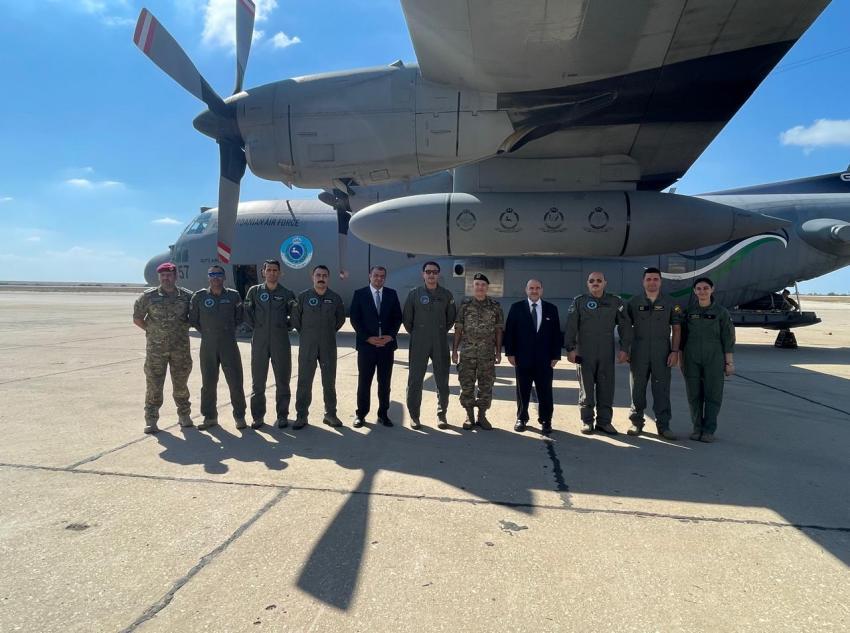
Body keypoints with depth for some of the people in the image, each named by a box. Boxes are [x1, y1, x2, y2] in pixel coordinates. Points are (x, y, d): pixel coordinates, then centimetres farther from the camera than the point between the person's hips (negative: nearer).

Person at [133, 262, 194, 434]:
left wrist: (183, 328, 3)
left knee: (180, 383, 10)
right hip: (155, 348, -1)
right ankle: (151, 420, 12)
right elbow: (137, 318, 7)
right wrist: (153, 330, 2)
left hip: (181, 347, 1)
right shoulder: (149, 296, -1)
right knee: (153, 384, 2)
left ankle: (184, 415, 23)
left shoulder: (187, 296, 1)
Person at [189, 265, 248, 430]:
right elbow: (193, 320, 9)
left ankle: (239, 416, 12)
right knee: (208, 382, 8)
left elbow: (239, 317, 11)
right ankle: (210, 416, 21)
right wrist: (206, 332, 6)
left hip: (229, 344, -1)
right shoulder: (199, 296, 2)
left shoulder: (233, 296, 1)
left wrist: (228, 330, 6)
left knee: (235, 381, 0)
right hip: (207, 345, 1)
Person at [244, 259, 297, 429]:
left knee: (282, 380, 4)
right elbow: (247, 312, 10)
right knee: (258, 380, 6)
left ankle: (282, 415, 16)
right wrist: (256, 325, 3)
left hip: (281, 341, 0)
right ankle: (257, 416, 17)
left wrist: (287, 326, 0)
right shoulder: (254, 291, 5)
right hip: (259, 341, 1)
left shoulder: (287, 294, 3)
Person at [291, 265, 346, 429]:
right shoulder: (303, 297, -2)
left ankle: (330, 414, 19)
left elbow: (340, 319, 15)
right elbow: (295, 318, 7)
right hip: (307, 346, -1)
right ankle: (301, 416, 10)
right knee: (304, 381, 2)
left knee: (329, 381, 8)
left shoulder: (335, 298, 1)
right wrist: (305, 333, 10)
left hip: (329, 346, 1)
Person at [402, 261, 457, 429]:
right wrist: (415, 333, 8)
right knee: (415, 380, 2)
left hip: (441, 344, 1)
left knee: (442, 381, 6)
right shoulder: (415, 294, -1)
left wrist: (442, 331, 12)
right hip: (419, 344, -1)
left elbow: (451, 317, 14)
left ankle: (441, 415, 18)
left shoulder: (446, 295, 3)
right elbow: (407, 318, 5)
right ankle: (414, 415, 13)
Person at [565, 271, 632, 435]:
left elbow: (625, 326, 6)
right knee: (586, 388, 5)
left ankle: (604, 421, 16)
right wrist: (571, 348, -7)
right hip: (584, 353, -1)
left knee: (607, 388, 5)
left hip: (607, 354, 2)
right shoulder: (579, 302, 1)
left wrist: (624, 348, 1)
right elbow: (571, 327, -2)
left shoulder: (615, 302, 5)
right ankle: (587, 421, 14)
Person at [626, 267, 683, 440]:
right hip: (638, 353, 0)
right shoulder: (633, 302, 5)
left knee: (662, 390, 3)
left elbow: (676, 329, 5)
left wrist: (675, 351, -4)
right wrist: (625, 350, 2)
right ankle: (637, 422, 16)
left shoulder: (670, 303, 5)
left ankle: (663, 425, 12)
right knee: (637, 389, 6)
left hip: (662, 354, 0)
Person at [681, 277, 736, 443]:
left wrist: (729, 362, -4)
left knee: (713, 394, 0)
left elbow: (728, 338, -1)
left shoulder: (721, 312, -1)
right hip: (691, 358, 2)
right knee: (694, 394, 5)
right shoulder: (688, 311, 4)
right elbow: (682, 336, 9)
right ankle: (697, 428, 16)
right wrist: (681, 360, 7)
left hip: (714, 358, -2)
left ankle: (709, 430, 8)